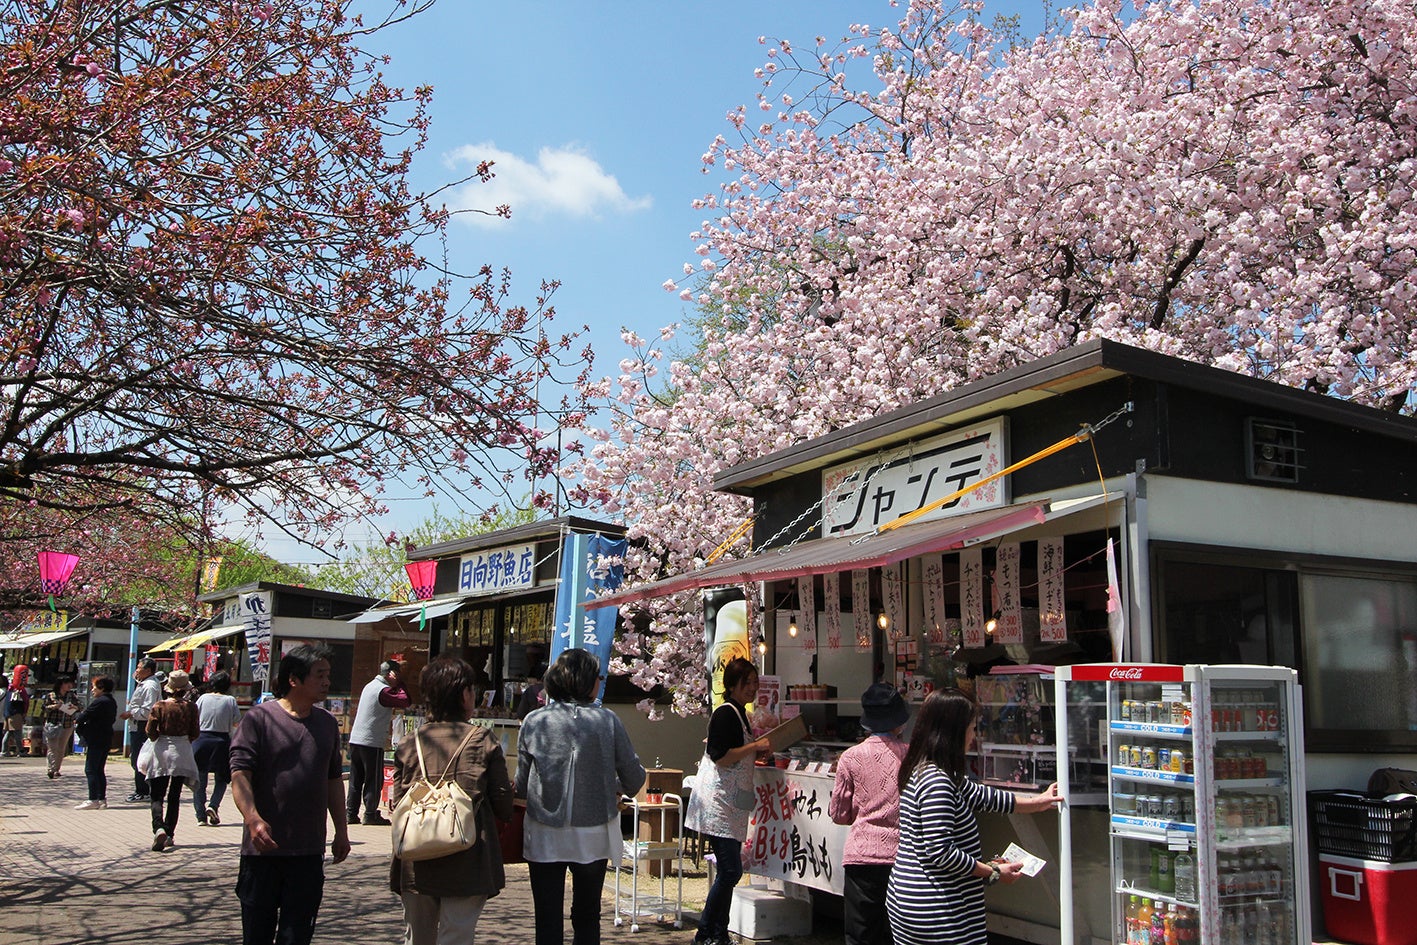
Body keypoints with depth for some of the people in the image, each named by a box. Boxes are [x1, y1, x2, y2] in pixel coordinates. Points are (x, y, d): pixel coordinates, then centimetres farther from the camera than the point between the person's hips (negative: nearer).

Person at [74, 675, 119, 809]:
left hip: (96, 740, -10)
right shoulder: (112, 702, 14)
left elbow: (85, 715, -15)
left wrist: (76, 721, 9)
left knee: (91, 770, -6)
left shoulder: (99, 702, -15)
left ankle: (93, 800, -8)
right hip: (106, 740, 10)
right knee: (99, 770, 14)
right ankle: (102, 799, 14)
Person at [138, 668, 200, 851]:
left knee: (156, 796, 2)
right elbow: (194, 733, 0)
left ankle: (159, 828, -21)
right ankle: (169, 834, 10)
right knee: (174, 796, 11)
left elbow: (151, 731, -8)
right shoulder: (190, 708, -4)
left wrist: (158, 740, 13)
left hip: (161, 752, -1)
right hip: (182, 753, 1)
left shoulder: (159, 707, -6)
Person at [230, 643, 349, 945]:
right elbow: (240, 774, -14)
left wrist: (341, 830, 16)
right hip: (263, 848, -4)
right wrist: (253, 818, -29)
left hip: (309, 851, 4)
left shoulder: (327, 723, 10)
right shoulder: (258, 719, -7)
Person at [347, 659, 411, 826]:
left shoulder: (370, 685, 15)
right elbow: (405, 701, -17)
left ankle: (351, 814, 13)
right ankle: (371, 815, 3)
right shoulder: (384, 690, -13)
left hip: (355, 739, 8)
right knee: (374, 780, 0)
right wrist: (399, 686, -6)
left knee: (356, 779, 11)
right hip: (372, 742, -8)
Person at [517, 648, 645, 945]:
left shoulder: (534, 721, -7)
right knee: (587, 918, 17)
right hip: (593, 835, 0)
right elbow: (634, 778, -2)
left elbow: (521, 786, 0)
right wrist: (617, 788, 20)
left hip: (544, 835, 0)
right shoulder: (607, 720, -9)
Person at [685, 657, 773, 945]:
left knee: (728, 872, 10)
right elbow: (720, 757, -21)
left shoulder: (739, 713, 18)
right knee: (730, 871, -11)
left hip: (731, 802, 10)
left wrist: (760, 749, 11)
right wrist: (756, 746, -17)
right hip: (718, 801, -10)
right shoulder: (725, 713, -13)